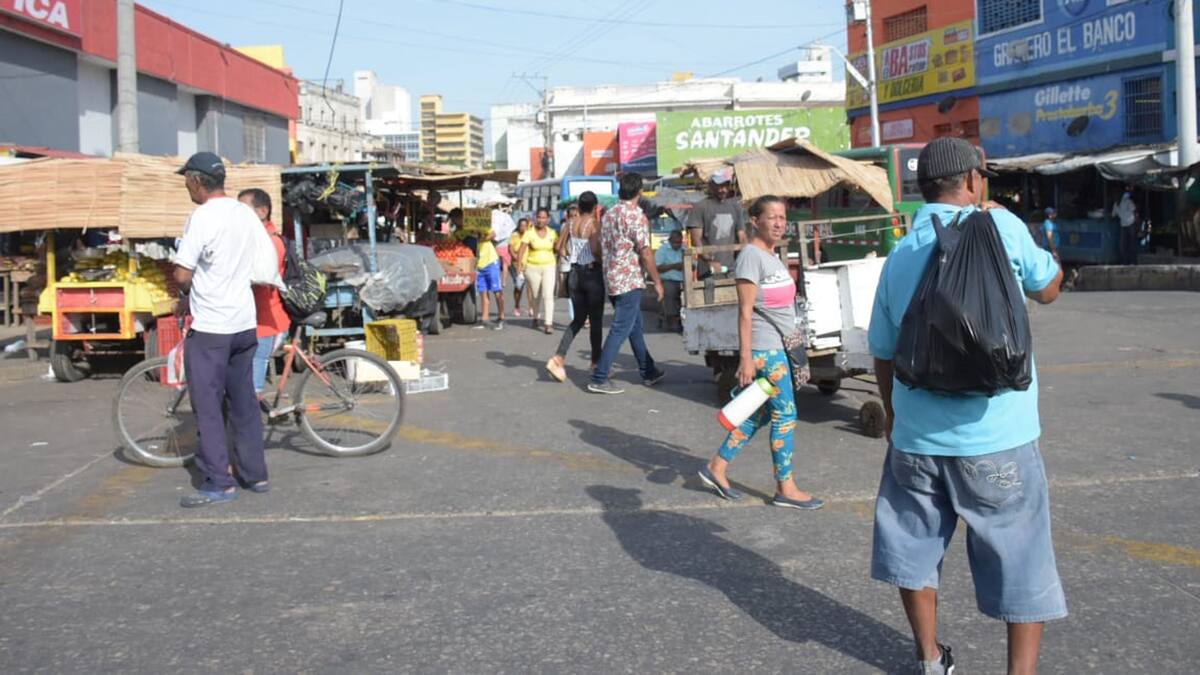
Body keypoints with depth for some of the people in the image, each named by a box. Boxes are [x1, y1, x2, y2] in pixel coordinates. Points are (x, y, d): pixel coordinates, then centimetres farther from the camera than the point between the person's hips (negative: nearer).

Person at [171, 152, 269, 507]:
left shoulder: (202, 217, -15)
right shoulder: (247, 214, 7)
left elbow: (182, 275, -16)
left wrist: (192, 286, 5)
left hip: (209, 326, -7)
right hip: (245, 322, 7)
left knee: (208, 406, 0)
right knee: (244, 401, 14)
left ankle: (219, 483, 2)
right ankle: (255, 473, 19)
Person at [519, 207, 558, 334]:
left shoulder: (552, 233, 4)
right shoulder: (529, 233, -4)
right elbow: (522, 249, -10)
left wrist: (558, 263, -1)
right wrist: (521, 264, -21)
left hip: (549, 267, 0)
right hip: (532, 267, 0)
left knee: (548, 295, -12)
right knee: (535, 295, 11)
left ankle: (548, 323, -16)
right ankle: (535, 317, 36)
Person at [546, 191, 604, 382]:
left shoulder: (571, 224, 5)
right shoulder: (594, 224, -12)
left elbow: (563, 250, 5)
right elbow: (596, 250, -23)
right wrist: (603, 261, -4)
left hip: (574, 273, 6)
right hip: (592, 273, -6)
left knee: (578, 319, 13)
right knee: (596, 320, 8)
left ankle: (558, 358, -3)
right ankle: (596, 362, 17)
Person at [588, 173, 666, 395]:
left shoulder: (608, 215, 11)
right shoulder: (636, 216, -13)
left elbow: (602, 249, 16)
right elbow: (645, 253, -14)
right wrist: (657, 282, -7)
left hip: (612, 279, 9)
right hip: (629, 280, -9)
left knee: (635, 326, 17)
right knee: (620, 330, -6)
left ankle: (649, 372, 27)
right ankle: (599, 379, -8)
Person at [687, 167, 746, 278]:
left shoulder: (735, 206, 16)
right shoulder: (700, 207, -1)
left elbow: (742, 237, 17)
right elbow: (696, 239, -8)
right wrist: (709, 261, -22)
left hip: (732, 269, 5)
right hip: (710, 271, -5)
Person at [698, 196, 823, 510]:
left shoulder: (773, 257, 14)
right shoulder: (751, 256, -13)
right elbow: (745, 311, -17)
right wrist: (746, 359, -19)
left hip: (780, 348, 9)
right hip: (764, 349, -9)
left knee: (761, 413, 13)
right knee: (785, 415, -2)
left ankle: (717, 467, 21)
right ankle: (786, 489, 8)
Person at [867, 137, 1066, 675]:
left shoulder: (899, 256, 6)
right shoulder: (1000, 227, -7)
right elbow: (1048, 289, 9)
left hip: (918, 436, 4)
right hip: (997, 437, -4)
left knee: (914, 550, 20)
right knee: (1021, 563, 9)